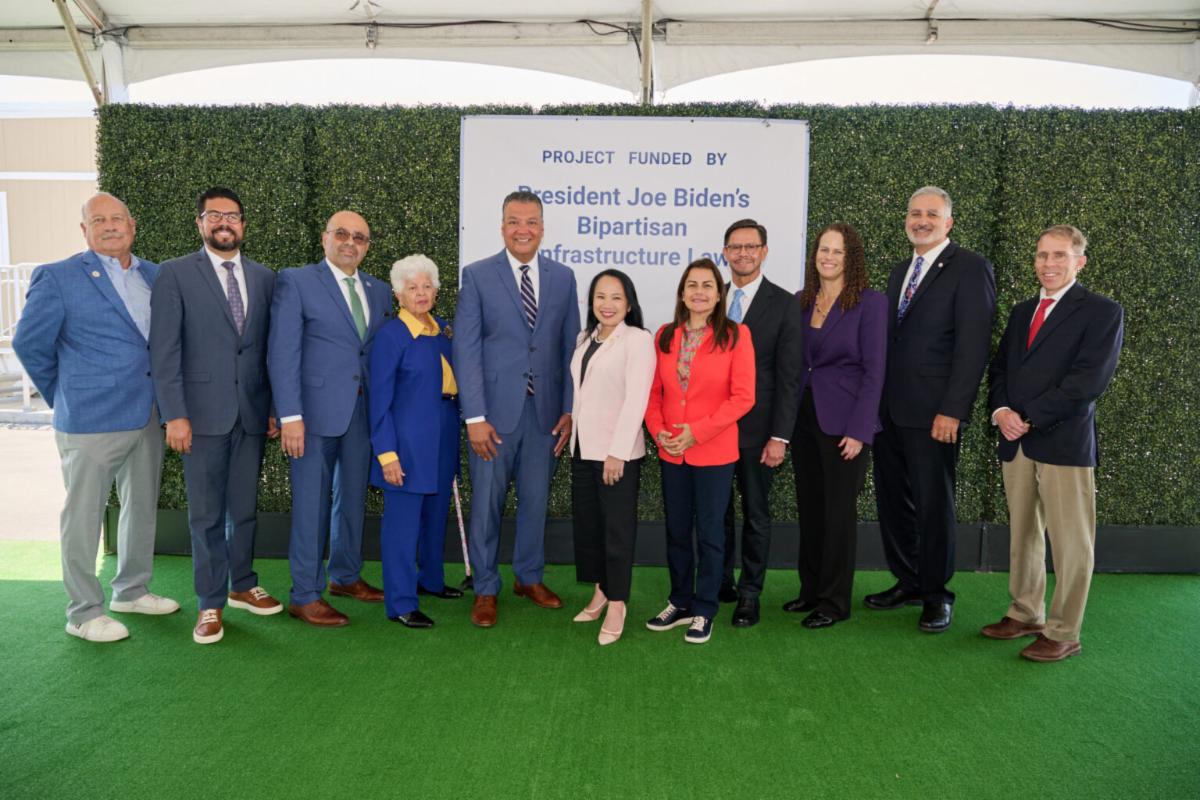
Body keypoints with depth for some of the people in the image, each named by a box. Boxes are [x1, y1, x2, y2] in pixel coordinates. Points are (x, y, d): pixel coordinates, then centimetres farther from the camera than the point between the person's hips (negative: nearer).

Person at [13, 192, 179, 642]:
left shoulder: (156, 277, 7)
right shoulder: (57, 278, -7)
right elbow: (29, 344, -2)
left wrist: (166, 403, 9)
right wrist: (64, 398, 4)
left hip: (149, 416, 6)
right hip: (92, 421, -5)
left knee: (142, 508, 16)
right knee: (83, 517, 5)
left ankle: (131, 591, 34)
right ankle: (84, 613, 18)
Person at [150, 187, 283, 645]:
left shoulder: (264, 277, 10)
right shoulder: (175, 275, -1)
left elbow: (271, 347, 9)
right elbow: (164, 350, -6)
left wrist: (275, 408, 6)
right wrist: (174, 414, -12)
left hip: (252, 413, 3)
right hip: (203, 413, -3)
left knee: (244, 508, 13)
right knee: (206, 514, 5)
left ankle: (242, 585, 30)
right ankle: (211, 603, 17)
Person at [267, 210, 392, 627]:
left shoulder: (379, 291, 12)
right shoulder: (295, 282, -2)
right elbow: (282, 354, -9)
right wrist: (290, 416, -16)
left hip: (363, 411, 5)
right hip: (316, 410, -5)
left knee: (353, 498, 15)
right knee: (311, 504, 2)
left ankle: (345, 575, 33)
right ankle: (305, 596, 14)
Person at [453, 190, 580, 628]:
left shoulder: (563, 277, 7)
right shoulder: (477, 276, -2)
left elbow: (570, 347, 7)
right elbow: (466, 349, -6)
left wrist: (569, 409, 1)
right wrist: (475, 416, -11)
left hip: (545, 410, 3)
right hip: (494, 411, -2)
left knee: (536, 498, 13)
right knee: (486, 501, 6)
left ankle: (529, 577, 32)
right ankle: (485, 589, 22)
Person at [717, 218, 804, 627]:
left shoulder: (784, 304, -5)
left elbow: (789, 376, -8)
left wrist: (779, 437, -12)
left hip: (756, 429, -3)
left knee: (755, 514, 9)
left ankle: (749, 594, 23)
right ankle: (720, 585, 29)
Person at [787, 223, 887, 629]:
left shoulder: (870, 302, -7)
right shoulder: (801, 301, 7)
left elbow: (873, 370, -10)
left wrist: (859, 430, -16)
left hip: (843, 421, -5)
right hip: (803, 415, 5)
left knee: (839, 511, 3)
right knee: (808, 507, 13)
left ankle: (835, 601, 16)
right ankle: (811, 590, 27)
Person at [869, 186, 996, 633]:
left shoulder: (970, 268, -6)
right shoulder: (900, 272, 18)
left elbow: (973, 343, -13)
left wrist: (952, 410, -19)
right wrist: (876, 397, 8)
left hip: (932, 412, -7)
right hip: (888, 409, 7)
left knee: (934, 504, 3)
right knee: (892, 500, 12)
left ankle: (936, 595, 19)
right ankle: (907, 583, 27)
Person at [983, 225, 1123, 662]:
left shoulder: (1102, 312, -3)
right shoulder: (1021, 311, 17)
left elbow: (1089, 380, -14)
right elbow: (999, 368, 15)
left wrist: (1029, 418, -14)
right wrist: (1001, 410, -5)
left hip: (1064, 441, -6)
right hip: (1016, 441, 6)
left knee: (1070, 542, 1)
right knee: (1022, 535, 13)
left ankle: (1063, 633, 11)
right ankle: (1025, 614, 26)